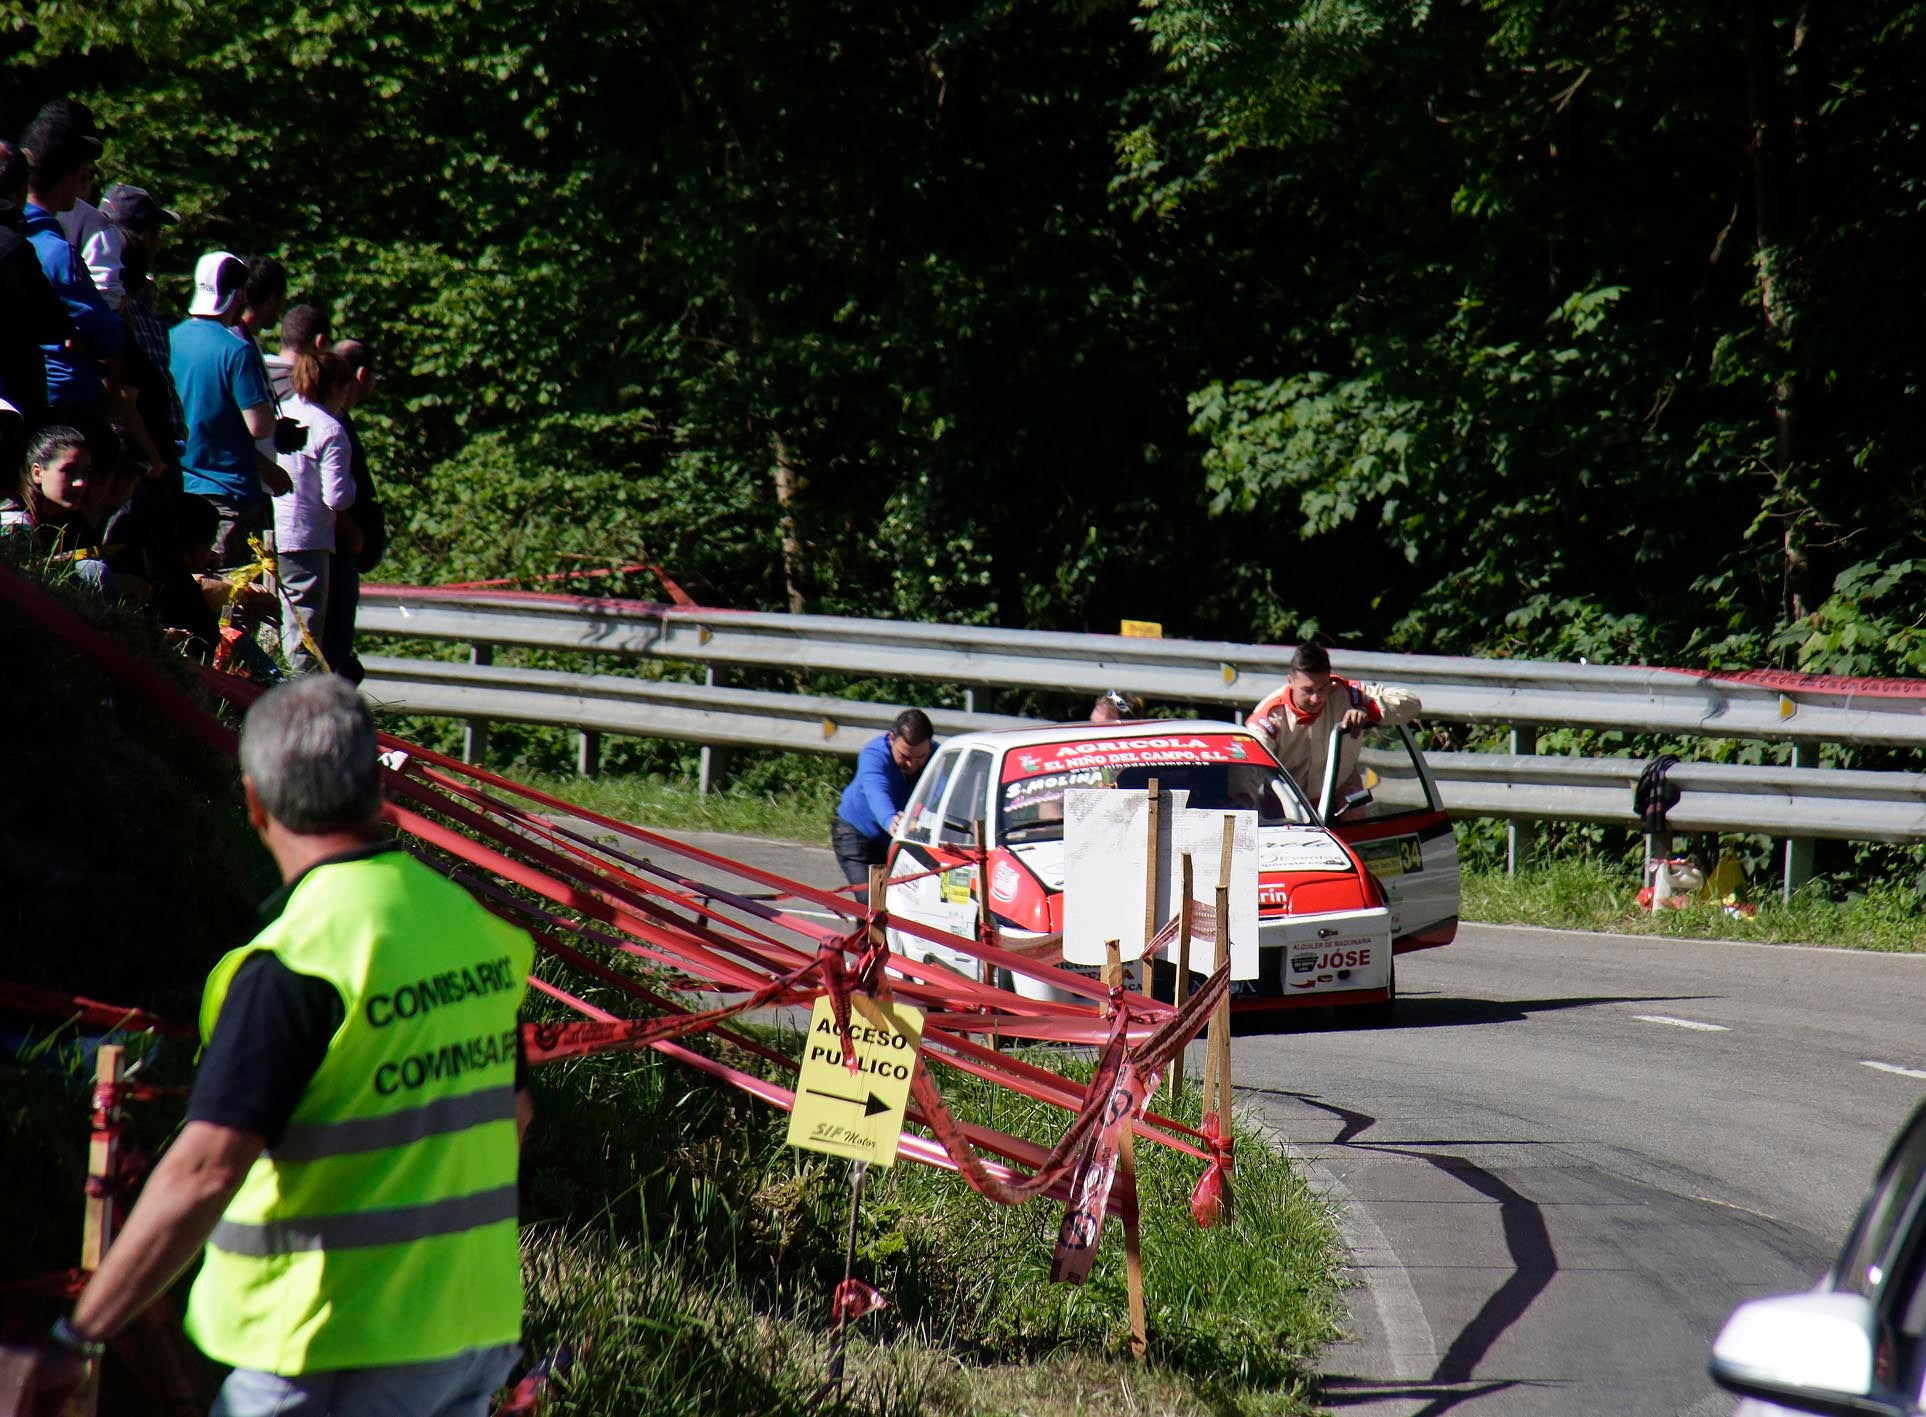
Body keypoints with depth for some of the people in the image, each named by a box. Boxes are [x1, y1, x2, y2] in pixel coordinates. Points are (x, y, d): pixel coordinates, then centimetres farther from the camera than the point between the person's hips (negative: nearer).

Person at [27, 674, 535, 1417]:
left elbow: (204, 1172, -25)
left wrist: (73, 1342, -23)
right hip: (478, 1329, 8)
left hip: (344, 1347, -8)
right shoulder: (475, 926, 4)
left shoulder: (298, 962, -19)